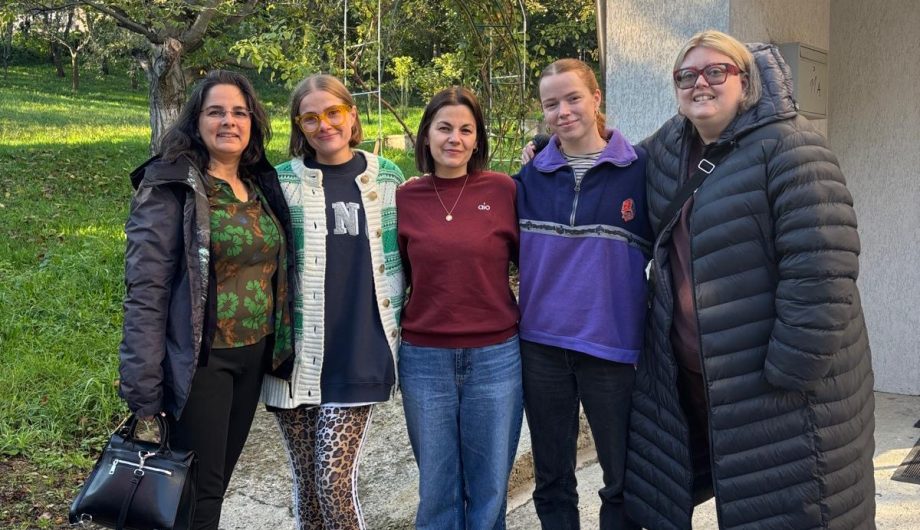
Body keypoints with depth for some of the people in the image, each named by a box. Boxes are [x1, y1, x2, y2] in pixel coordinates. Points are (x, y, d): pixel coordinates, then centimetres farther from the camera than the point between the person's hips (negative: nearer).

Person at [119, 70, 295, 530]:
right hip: (201, 360, -6)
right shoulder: (171, 186, -11)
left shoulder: (262, 186, 8)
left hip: (255, 356, 6)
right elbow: (146, 291, -15)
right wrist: (144, 393, -18)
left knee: (219, 480, 17)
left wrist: (280, 347, 7)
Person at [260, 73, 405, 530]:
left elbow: (404, 255, 14)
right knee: (306, 483, 10)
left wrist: (401, 327, 11)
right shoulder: (282, 181, 2)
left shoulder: (387, 178, 5)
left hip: (359, 355, -1)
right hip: (296, 353, 1)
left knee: (335, 480, -7)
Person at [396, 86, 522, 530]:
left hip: (496, 358, 0)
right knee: (436, 489, 12)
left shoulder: (503, 189, -2)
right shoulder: (405, 198, 1)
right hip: (424, 360, 1)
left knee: (489, 488, 12)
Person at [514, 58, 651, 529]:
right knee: (551, 479, 13)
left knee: (623, 478, 9)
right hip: (541, 345, 3)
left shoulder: (637, 169, -3)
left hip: (612, 345, -2)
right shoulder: (531, 176, 6)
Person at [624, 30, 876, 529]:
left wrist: (790, 369, -22)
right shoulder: (668, 148, 8)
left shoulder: (786, 146, -14)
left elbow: (821, 269, -21)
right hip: (690, 375, 7)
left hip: (776, 382, -7)